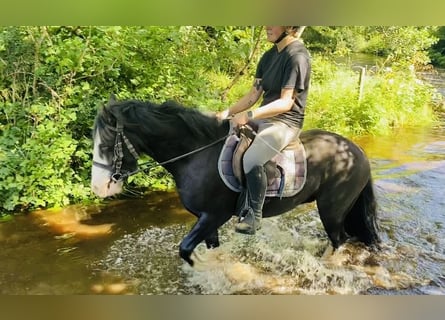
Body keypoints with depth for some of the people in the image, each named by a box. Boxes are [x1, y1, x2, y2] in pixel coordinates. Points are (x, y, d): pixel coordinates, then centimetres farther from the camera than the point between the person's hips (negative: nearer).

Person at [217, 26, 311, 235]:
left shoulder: (297, 56, -16)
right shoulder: (270, 55, 10)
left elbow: (286, 102, -22)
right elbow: (254, 94, 10)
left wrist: (248, 116, -27)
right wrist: (228, 112, -3)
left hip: (286, 122, -9)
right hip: (263, 116, 9)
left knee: (251, 159, -32)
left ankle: (254, 214, -11)